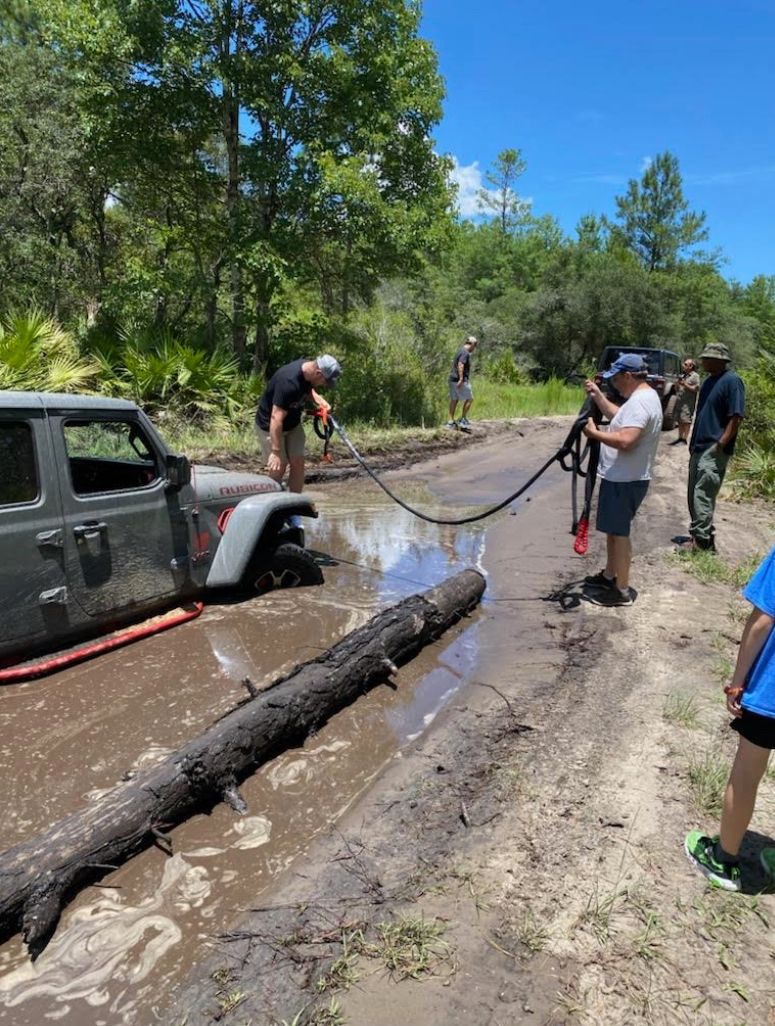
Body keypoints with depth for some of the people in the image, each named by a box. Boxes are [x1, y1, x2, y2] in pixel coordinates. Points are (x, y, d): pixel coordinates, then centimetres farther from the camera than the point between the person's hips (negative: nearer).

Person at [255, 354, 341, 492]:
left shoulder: (308, 369, -10)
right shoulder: (289, 382, -36)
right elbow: (276, 419, -36)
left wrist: (319, 400, -7)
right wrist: (275, 452, -36)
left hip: (293, 424, 8)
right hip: (270, 427, -8)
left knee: (298, 463, 3)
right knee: (278, 467, -5)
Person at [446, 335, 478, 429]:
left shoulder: (460, 351, 18)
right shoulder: (465, 353, -12)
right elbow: (460, 365, -24)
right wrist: (461, 379, -28)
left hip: (453, 379, 10)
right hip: (460, 381, -10)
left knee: (454, 400, 10)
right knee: (469, 399, 0)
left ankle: (451, 421, 11)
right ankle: (463, 419, 2)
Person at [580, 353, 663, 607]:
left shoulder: (639, 402, -23)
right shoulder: (644, 396, 11)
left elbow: (625, 440, -34)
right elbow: (618, 417, 25)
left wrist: (595, 433, -21)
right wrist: (597, 395, 18)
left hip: (624, 480, -11)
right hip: (620, 477, 11)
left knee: (619, 532, -3)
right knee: (613, 529, 20)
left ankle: (622, 590, 6)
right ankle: (609, 576, 34)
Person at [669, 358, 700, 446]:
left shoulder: (695, 376, -3)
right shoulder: (682, 375, 19)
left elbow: (696, 389, -12)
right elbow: (676, 389, 23)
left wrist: (685, 384, -15)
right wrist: (677, 383, 2)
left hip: (688, 402, -7)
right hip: (679, 401, 7)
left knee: (686, 420, -9)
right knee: (680, 420, 9)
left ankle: (685, 439, -7)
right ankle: (680, 438, 15)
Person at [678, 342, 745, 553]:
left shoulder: (732, 381, -13)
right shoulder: (709, 380, 13)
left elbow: (736, 418, -17)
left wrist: (720, 445, -19)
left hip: (714, 451, -9)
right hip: (699, 448, 9)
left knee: (703, 496, -7)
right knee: (694, 495, 14)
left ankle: (701, 541, 0)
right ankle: (700, 534, 25)